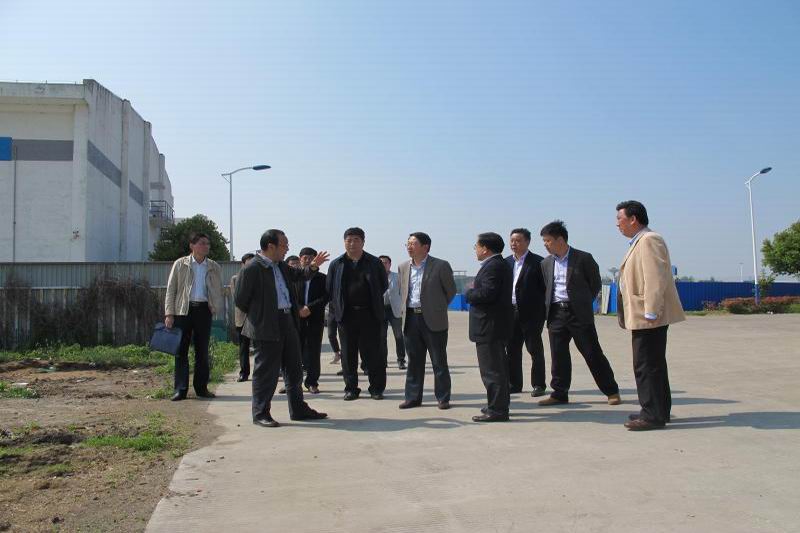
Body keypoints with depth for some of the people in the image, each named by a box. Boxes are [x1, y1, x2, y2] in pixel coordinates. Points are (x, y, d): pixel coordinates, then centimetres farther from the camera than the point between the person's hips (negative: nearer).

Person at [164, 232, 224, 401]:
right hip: (183, 310, -2)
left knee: (202, 351, 7)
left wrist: (216, 307, -1)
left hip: (204, 310, 2)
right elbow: (171, 289, 2)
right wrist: (169, 313, -5)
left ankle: (201, 388, 15)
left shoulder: (214, 267, 10)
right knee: (181, 350, -1)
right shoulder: (180, 264, 3)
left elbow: (219, 291, 15)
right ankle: (180, 389, 4)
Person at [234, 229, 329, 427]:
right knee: (266, 372, 0)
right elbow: (241, 300, -10)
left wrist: (313, 267, 3)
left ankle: (298, 409, 25)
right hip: (266, 327, -8)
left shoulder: (281, 266, 11)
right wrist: (260, 316, 1)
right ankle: (260, 414, 14)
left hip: (287, 322, 8)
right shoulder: (252, 269, -14)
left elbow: (299, 275, 23)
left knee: (294, 369, 14)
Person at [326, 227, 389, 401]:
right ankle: (351, 388, 15)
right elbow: (329, 289, 11)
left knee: (372, 353, 2)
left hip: (369, 314, -1)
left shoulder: (374, 263, 5)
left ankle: (376, 388, 11)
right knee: (348, 354, 5)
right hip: (346, 315, 1)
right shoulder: (336, 264, 7)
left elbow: (384, 284, 12)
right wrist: (337, 308, 5)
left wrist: (373, 301, 7)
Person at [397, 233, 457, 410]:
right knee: (414, 361, 10)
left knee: (439, 362, 3)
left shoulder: (441, 266, -6)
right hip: (411, 319, 5)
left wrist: (438, 308, 8)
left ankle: (443, 398, 13)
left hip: (433, 320, -4)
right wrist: (405, 310, 12)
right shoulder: (403, 267, 10)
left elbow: (450, 290, 3)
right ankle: (413, 397, 18)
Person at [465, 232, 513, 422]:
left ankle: (497, 410, -1)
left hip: (489, 326, -11)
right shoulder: (502, 264, 16)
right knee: (497, 367, 19)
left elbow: (487, 293, -26)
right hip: (497, 323, 11)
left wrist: (469, 293, -9)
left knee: (491, 369, -6)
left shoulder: (492, 266, -17)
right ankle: (500, 404, 30)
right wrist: (475, 291, 7)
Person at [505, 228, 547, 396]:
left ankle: (538, 384, 12)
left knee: (535, 349, 2)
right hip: (511, 311, 5)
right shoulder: (506, 262, 12)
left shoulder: (537, 262, -5)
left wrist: (542, 310, -11)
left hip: (531, 313, -5)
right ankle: (514, 384, 19)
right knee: (511, 349, 9)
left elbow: (545, 287, -6)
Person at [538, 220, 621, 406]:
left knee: (593, 354, 0)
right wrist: (549, 310, 11)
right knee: (558, 356, 6)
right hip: (556, 313, 5)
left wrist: (582, 303, 4)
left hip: (579, 314, -4)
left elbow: (596, 284, 3)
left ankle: (612, 391, 12)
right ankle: (560, 394, 16)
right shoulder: (546, 263, 11)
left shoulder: (583, 258, -4)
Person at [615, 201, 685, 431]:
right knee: (652, 364, 16)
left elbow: (655, 278, -22)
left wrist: (650, 313, -23)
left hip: (649, 318, -11)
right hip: (644, 317, 11)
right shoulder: (640, 241, 18)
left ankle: (653, 415, 1)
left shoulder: (649, 240, -14)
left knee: (647, 366, -6)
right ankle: (658, 411, 26)